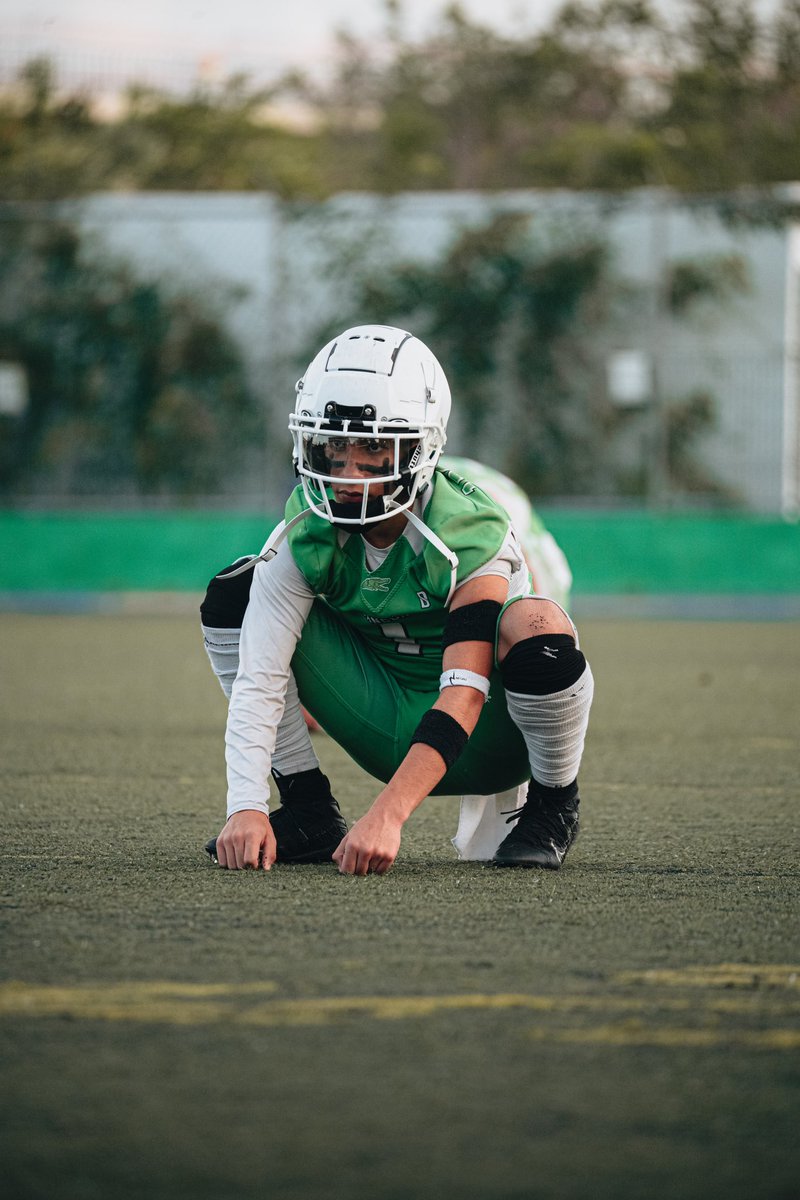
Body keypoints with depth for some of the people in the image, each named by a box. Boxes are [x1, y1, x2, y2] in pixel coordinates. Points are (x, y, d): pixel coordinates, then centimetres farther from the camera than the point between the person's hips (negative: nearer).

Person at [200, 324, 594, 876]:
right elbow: (259, 679, -23)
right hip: (390, 735, 4)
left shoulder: (472, 536, -28)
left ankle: (553, 806, -8)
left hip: (480, 743, -4)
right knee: (233, 593, -11)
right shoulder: (306, 537, -15)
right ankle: (308, 811, -3)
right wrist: (247, 808, -39)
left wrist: (387, 815, -50)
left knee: (535, 625, -37)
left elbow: (463, 697, -38)